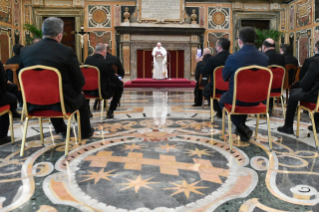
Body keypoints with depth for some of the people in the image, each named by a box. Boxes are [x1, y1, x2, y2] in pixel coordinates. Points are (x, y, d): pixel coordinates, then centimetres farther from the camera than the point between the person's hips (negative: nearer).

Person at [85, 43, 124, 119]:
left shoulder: (87, 60, -3)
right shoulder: (106, 63, -22)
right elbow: (114, 79, -14)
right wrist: (121, 83, 11)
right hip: (102, 92, -6)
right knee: (119, 88, 16)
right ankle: (110, 112, 19)